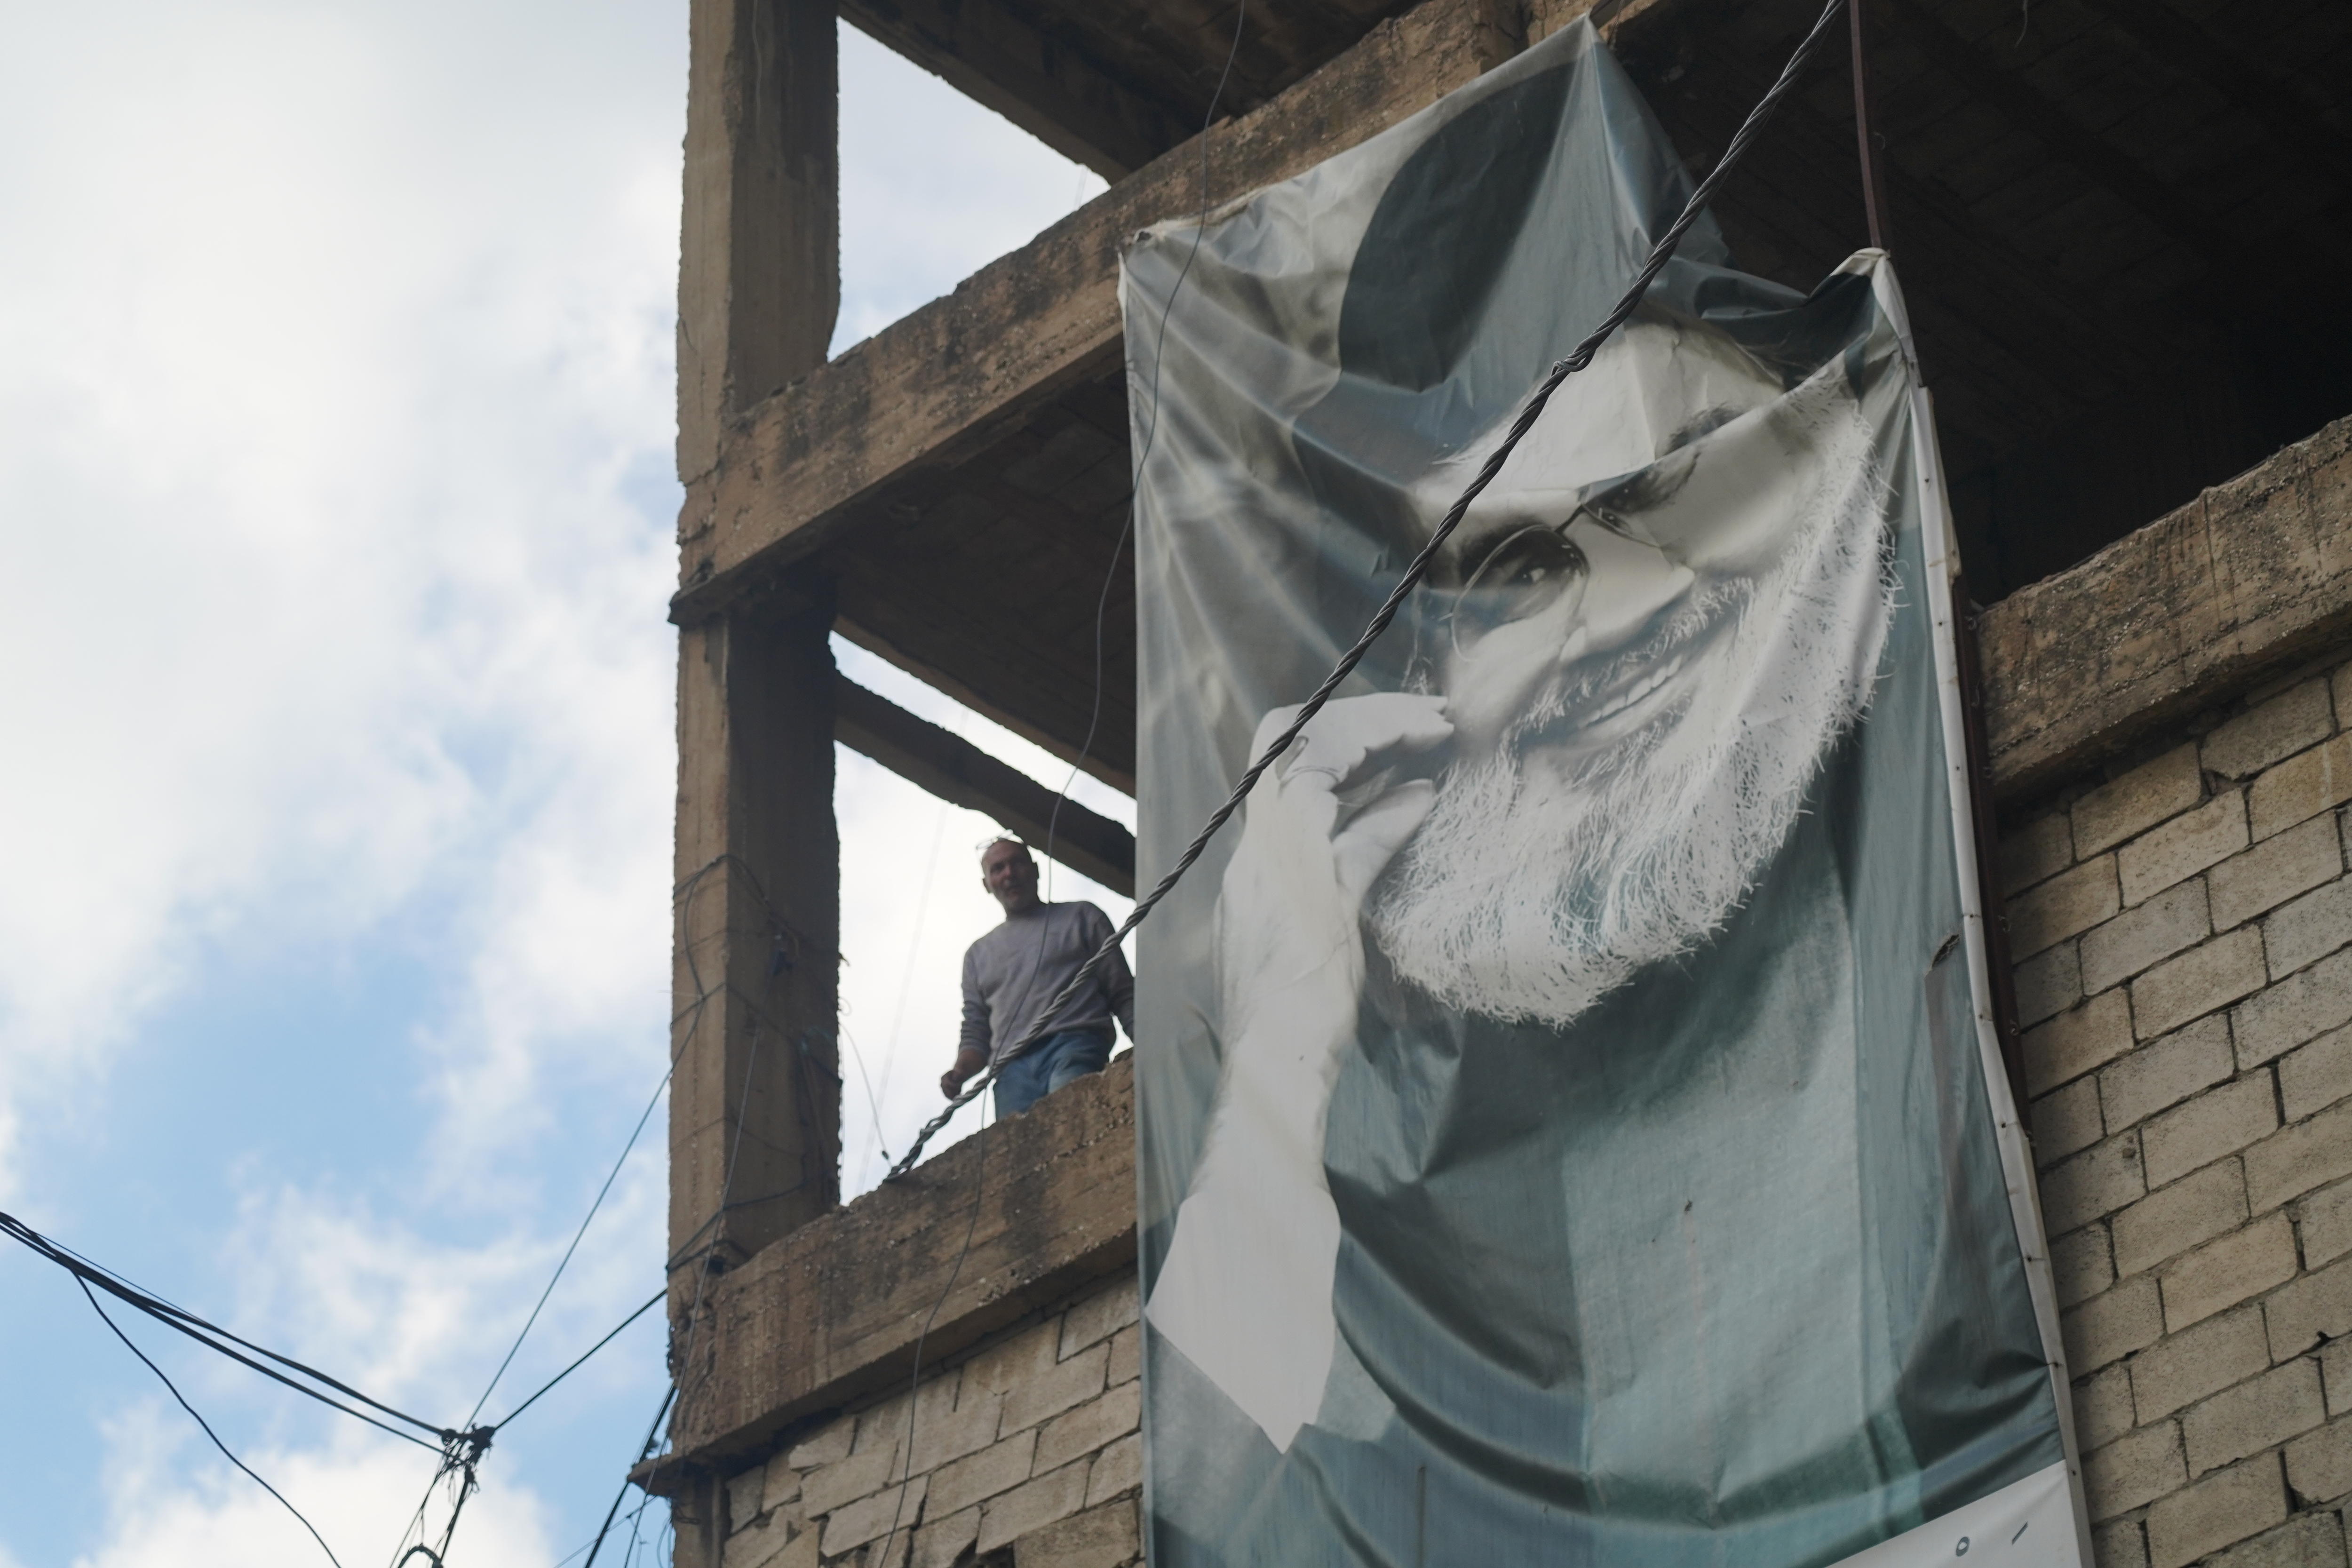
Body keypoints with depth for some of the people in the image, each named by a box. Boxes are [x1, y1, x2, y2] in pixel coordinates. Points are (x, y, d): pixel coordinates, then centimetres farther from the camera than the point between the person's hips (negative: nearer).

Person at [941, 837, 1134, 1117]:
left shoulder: (1082, 918, 21)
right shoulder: (978, 954, 30)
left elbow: (1123, 996, 13)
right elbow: (975, 1034, 26)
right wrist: (960, 1073, 4)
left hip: (1075, 1044, -3)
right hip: (1013, 1069, 3)